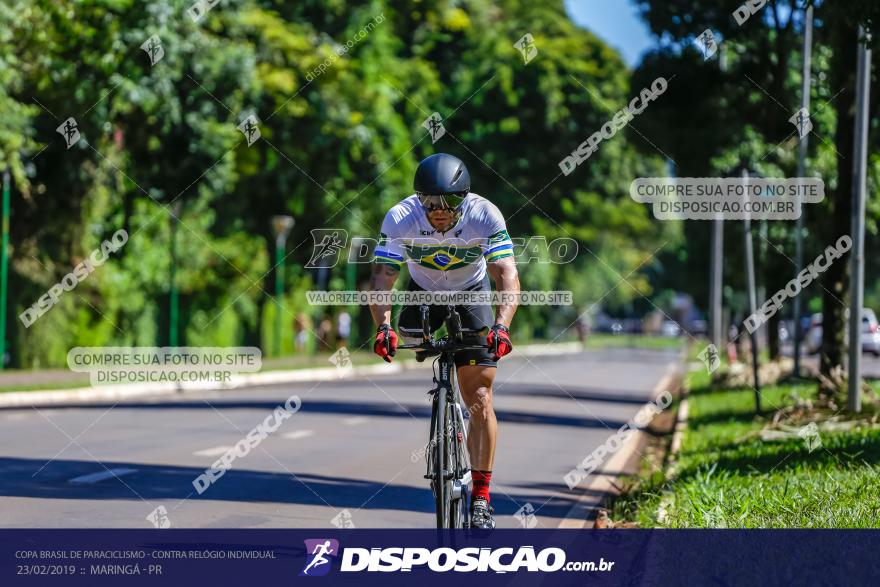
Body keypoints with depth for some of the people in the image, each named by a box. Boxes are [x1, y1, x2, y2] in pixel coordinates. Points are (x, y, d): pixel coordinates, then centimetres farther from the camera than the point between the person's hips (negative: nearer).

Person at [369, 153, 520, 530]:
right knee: (406, 337, -25)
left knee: (480, 400, -12)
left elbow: (507, 278, -37)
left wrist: (502, 325, -54)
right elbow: (381, 279, -33)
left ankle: (481, 496, -9)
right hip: (424, 294, 4)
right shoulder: (400, 219, -29)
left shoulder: (485, 216, -31)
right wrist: (383, 326, -50)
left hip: (471, 296, -3)